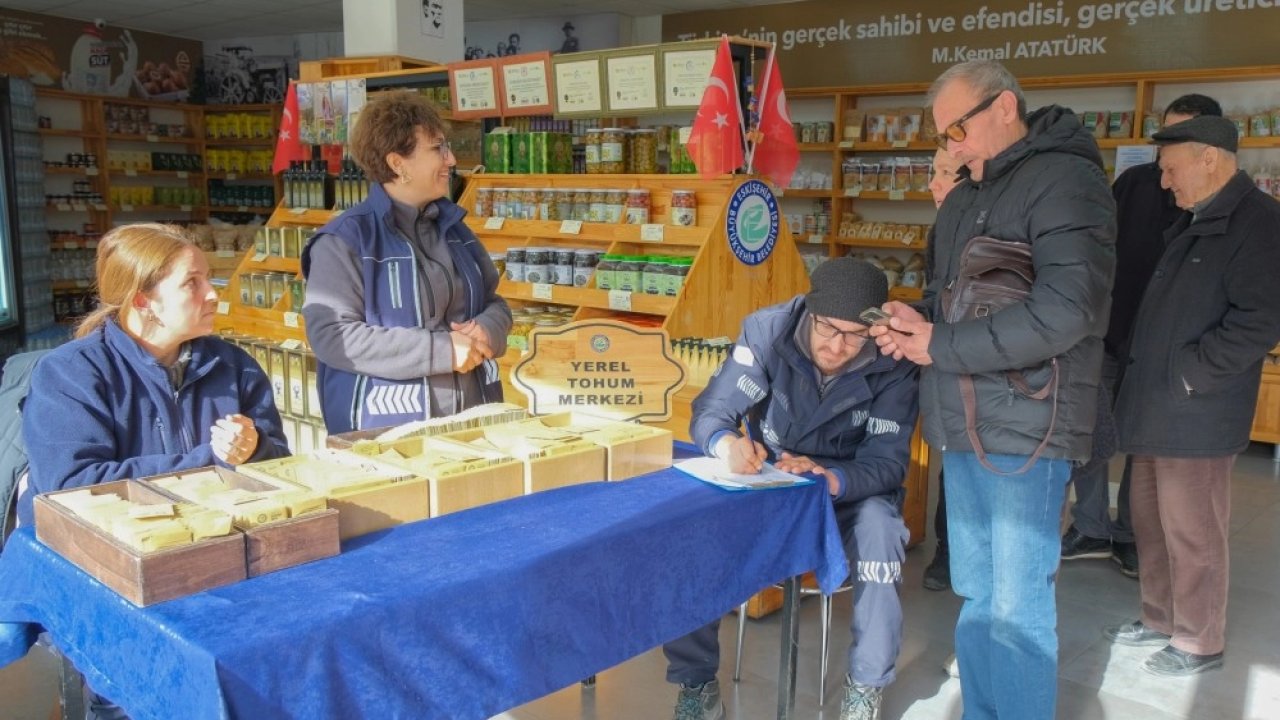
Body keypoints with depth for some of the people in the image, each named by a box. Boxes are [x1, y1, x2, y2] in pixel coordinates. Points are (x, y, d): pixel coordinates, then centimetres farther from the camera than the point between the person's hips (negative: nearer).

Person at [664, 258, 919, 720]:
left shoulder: (893, 363, -19)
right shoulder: (767, 331, -18)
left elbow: (888, 461, -22)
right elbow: (710, 412, -20)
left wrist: (833, 479, -44)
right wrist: (728, 443, -45)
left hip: (850, 489, 0)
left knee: (879, 526, -34)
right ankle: (696, 681, -8)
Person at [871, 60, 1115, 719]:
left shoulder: (1066, 182, -11)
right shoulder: (966, 196, 16)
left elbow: (1065, 310, -22)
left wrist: (940, 345, -16)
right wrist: (917, 321, 0)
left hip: (1025, 425, -8)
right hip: (963, 423, 8)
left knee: (1018, 609, -1)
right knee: (975, 596, 15)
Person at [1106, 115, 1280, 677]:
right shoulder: (1192, 223, 17)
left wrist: (1190, 372, -17)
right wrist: (1141, 370, 13)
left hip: (1195, 413, -9)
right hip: (1156, 406, 9)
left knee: (1191, 533, 2)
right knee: (1150, 519, 18)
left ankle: (1198, 643, 18)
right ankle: (1159, 619, 33)